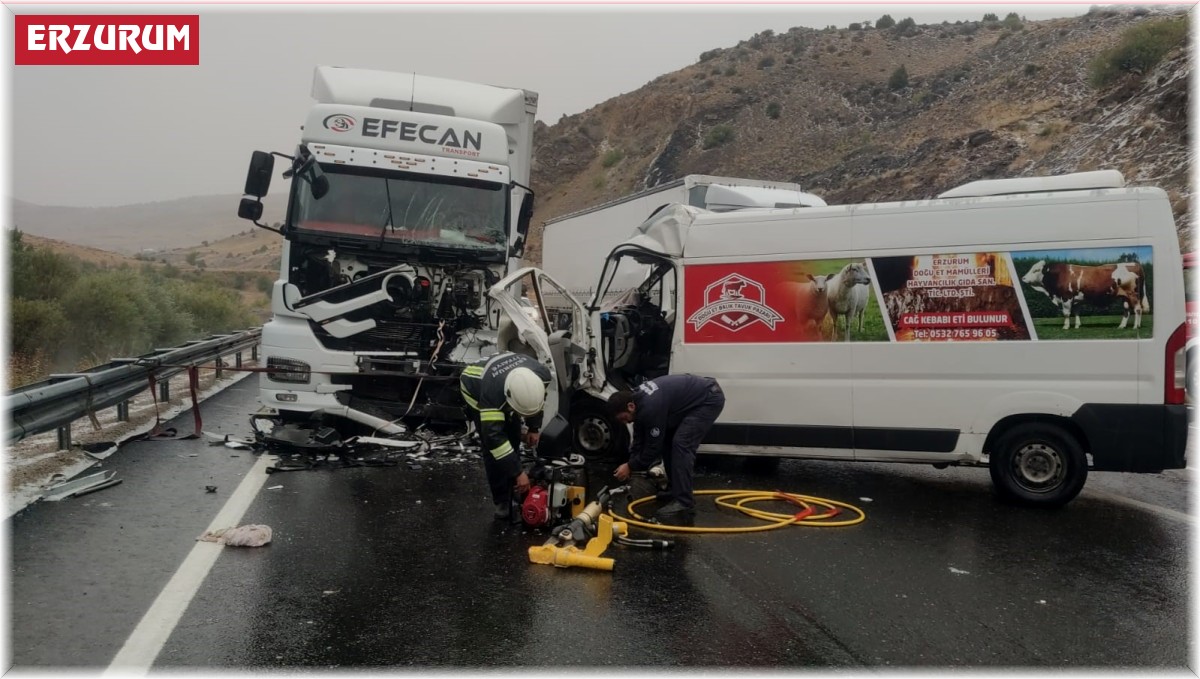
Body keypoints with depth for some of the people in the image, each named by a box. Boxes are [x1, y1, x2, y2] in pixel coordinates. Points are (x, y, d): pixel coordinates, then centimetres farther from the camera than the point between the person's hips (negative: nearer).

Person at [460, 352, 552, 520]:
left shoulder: (543, 375, -32)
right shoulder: (493, 390, -48)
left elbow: (538, 399, -6)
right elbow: (493, 435, -46)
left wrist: (534, 428, -4)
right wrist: (518, 472, -43)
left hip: (503, 388, 5)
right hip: (476, 389, -5)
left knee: (513, 441, 3)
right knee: (493, 448, -14)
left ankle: (514, 495, 17)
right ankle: (502, 501, -2)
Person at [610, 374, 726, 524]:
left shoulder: (650, 407, -30)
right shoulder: (637, 398, -1)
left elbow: (654, 445, -19)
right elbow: (640, 437, 10)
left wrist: (630, 466, -9)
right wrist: (631, 463, 5)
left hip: (709, 399, -10)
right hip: (694, 397, 10)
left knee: (681, 444, -19)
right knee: (668, 441, 11)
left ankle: (684, 505, -21)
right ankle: (675, 490, 21)